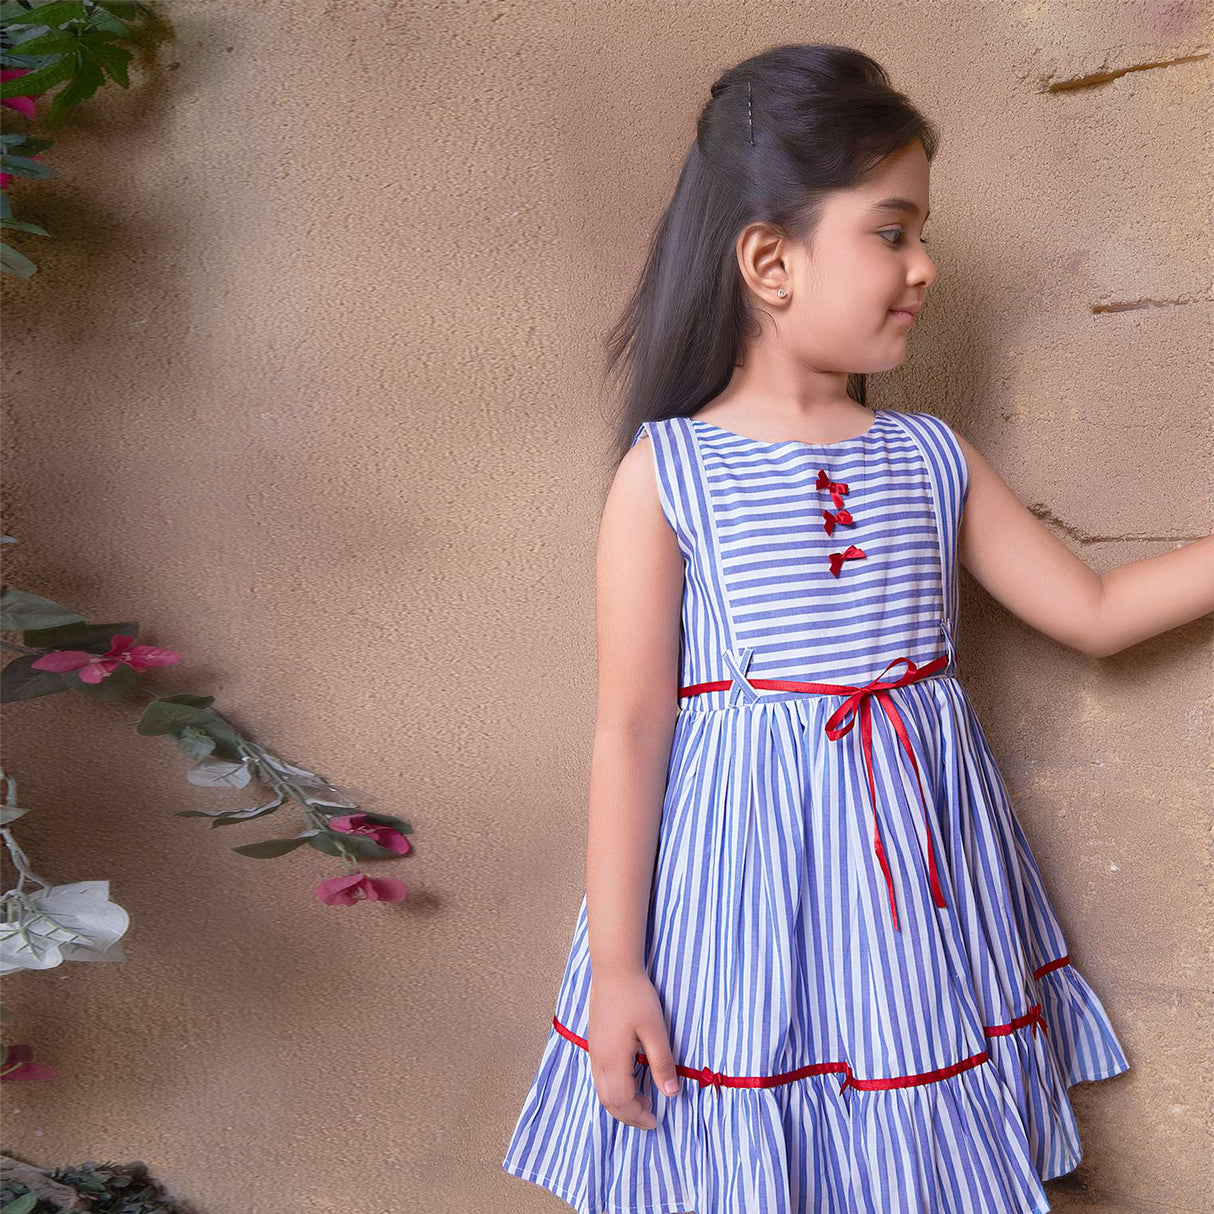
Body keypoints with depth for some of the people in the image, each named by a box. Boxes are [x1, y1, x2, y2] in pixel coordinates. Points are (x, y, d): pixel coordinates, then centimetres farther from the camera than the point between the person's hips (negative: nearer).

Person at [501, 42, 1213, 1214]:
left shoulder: (931, 458, 4)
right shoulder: (667, 473, -8)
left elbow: (1092, 611, 11)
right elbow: (631, 728, -9)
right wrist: (613, 966, -8)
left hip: (918, 893, 4)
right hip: (746, 893, -4)